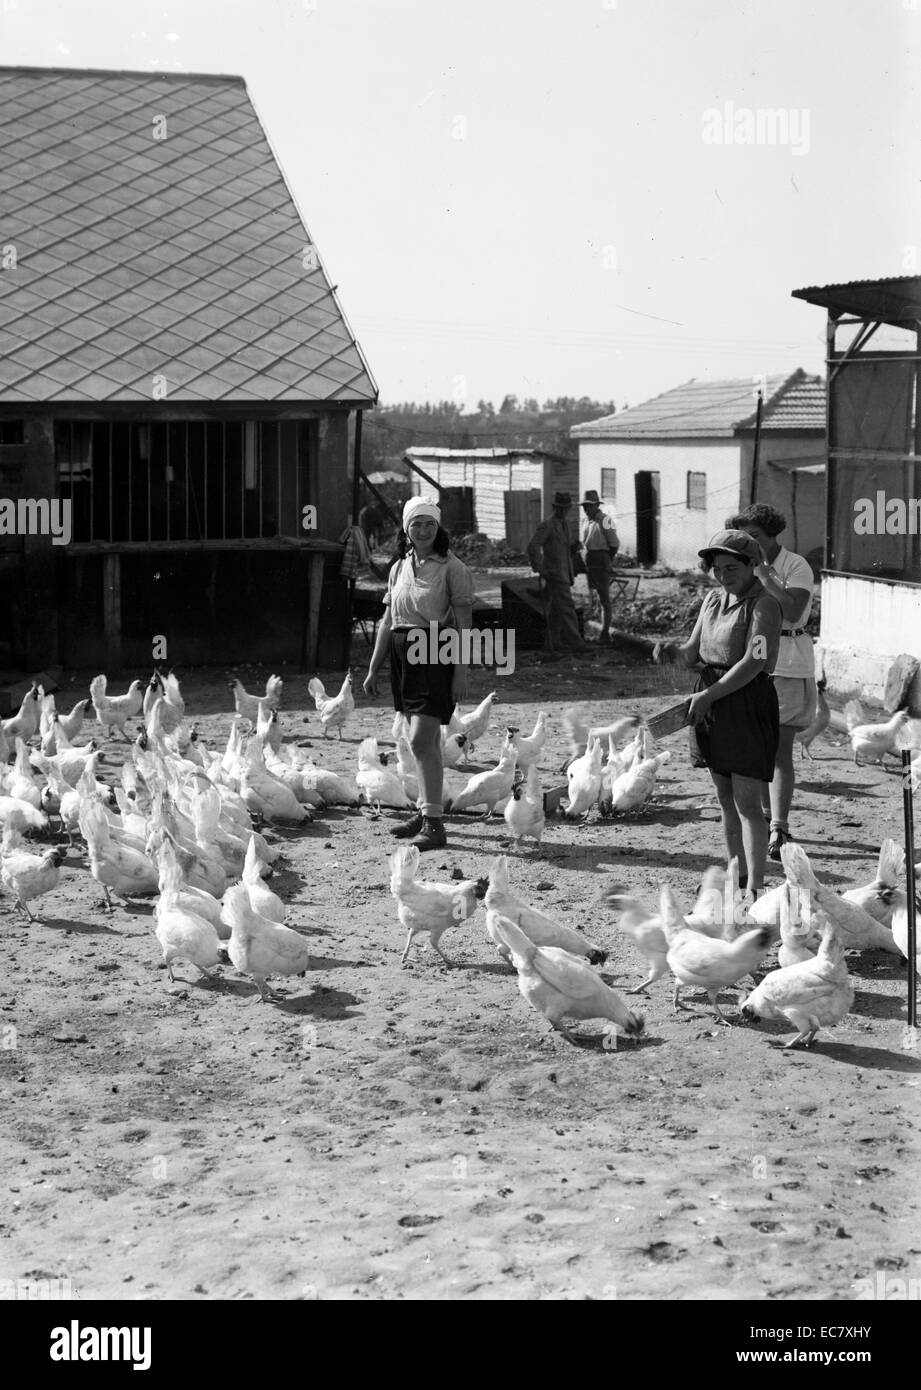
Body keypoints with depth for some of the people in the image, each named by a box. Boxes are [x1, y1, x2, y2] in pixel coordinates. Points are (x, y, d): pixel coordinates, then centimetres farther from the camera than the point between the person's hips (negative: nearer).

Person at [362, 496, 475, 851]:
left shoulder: (451, 568, -7)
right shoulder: (399, 568, 12)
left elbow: (464, 623, -9)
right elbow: (387, 621, 16)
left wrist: (460, 672, -14)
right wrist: (373, 668, 14)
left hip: (437, 654, -6)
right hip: (403, 654, 6)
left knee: (421, 740, -14)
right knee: (426, 741, 14)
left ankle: (435, 823, -12)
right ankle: (426, 811, 24)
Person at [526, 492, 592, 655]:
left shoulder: (564, 524, 15)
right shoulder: (546, 525, -13)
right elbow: (533, 546, -21)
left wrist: (575, 545, -2)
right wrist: (540, 570, -22)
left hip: (564, 573, 9)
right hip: (554, 573, -9)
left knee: (556, 609, 13)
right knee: (566, 607, -13)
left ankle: (553, 642, 19)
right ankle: (575, 642, -15)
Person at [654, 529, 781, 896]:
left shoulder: (763, 605, -12)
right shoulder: (713, 599, 12)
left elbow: (753, 663, -20)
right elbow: (694, 652, 15)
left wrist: (709, 695, -20)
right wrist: (672, 650, -8)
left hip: (747, 703, -8)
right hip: (710, 703, 8)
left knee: (747, 802, -9)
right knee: (726, 799, 13)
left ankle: (755, 888, -8)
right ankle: (737, 877, 23)